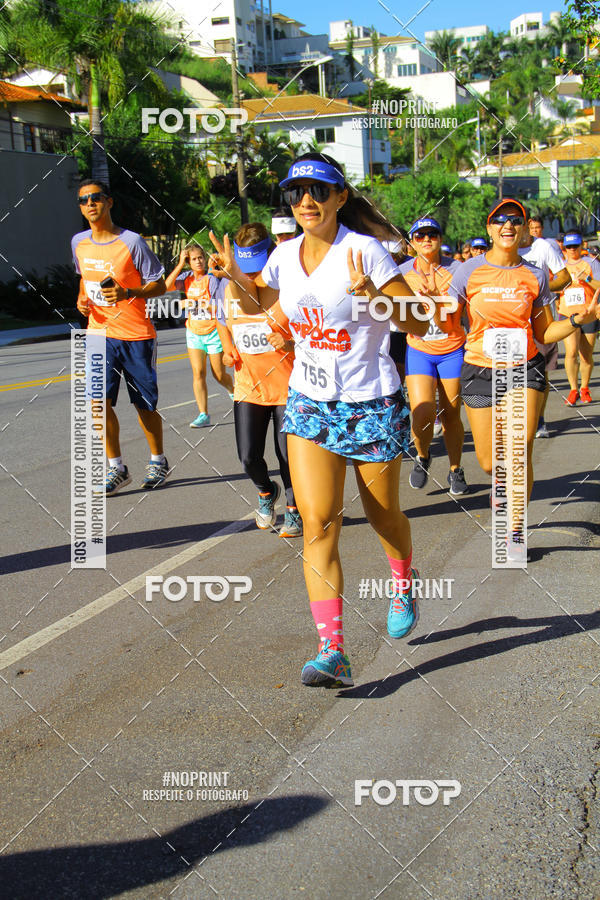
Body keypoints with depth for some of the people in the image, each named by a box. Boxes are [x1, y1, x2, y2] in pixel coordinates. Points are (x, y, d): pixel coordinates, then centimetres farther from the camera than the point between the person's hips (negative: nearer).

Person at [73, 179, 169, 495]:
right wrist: (82, 298, 5)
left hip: (135, 335, -4)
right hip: (99, 333, 4)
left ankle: (158, 461, 28)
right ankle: (116, 469, 4)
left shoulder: (131, 242, -11)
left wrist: (128, 293, -24)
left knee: (144, 405, 7)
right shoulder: (79, 243, 6)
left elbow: (159, 285, -7)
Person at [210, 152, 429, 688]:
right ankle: (333, 653, -8)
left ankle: (403, 587, 47)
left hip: (372, 406, -3)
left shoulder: (364, 250, -14)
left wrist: (371, 293, -32)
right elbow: (257, 302, 23)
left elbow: (419, 324, -16)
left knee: (384, 516, 14)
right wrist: (234, 275, 3)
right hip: (309, 404, 4)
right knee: (318, 525, -9)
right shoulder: (285, 256, 2)